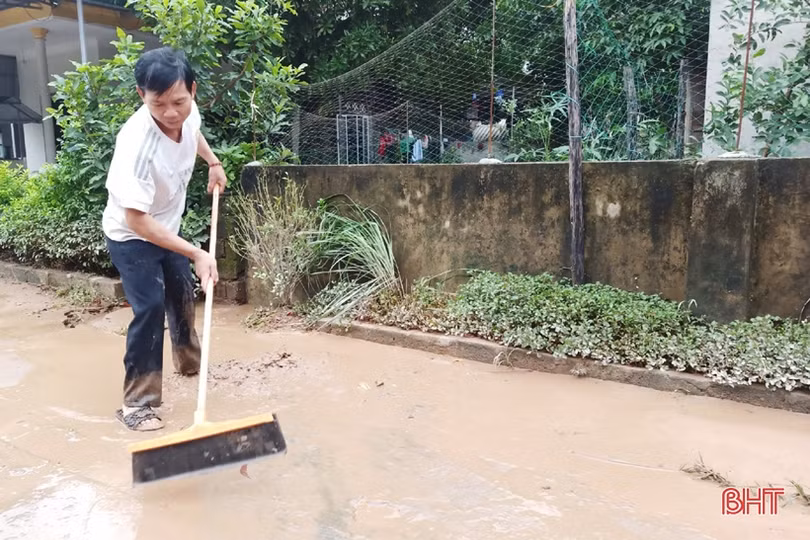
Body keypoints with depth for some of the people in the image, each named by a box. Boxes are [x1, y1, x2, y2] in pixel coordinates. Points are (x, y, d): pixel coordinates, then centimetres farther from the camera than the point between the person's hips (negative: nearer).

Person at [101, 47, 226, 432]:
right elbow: (136, 219, -37)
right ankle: (136, 401, -2)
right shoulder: (136, 143, -39)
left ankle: (188, 360, 45)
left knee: (183, 292, 20)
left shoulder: (187, 111, -19)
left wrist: (213, 162, 6)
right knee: (150, 307, -15)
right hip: (130, 236, -7)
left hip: (167, 226, 7)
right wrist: (196, 254, -39)